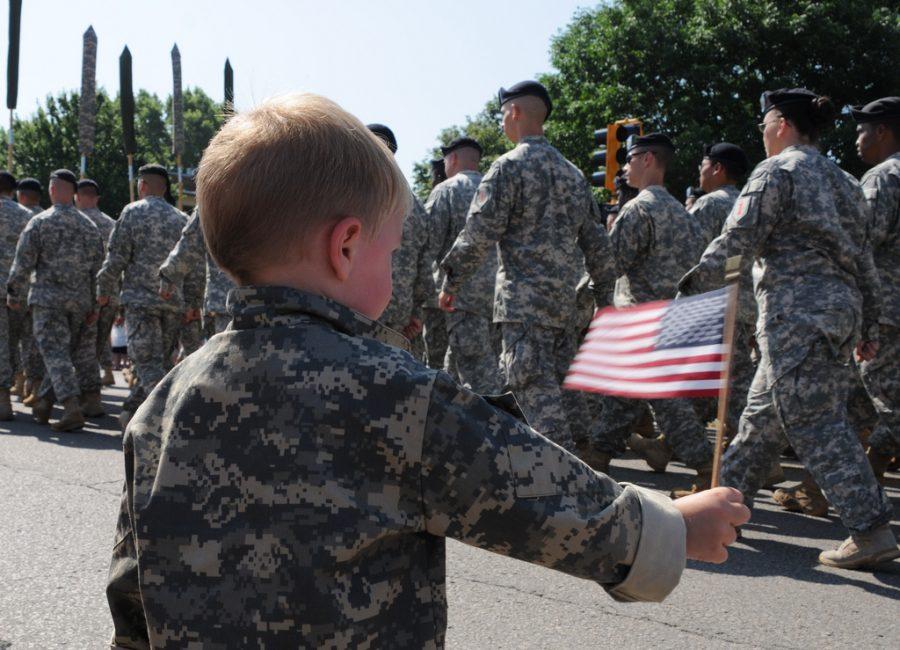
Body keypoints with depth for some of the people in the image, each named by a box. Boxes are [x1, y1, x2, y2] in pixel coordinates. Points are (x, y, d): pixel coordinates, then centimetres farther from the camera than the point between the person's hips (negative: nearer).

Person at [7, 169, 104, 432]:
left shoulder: (40, 222, -5)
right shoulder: (89, 225, 7)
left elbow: (23, 262, -6)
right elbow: (98, 267, 6)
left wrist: (14, 294, 6)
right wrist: (95, 305, 11)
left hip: (47, 297, -4)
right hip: (80, 300, 4)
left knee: (56, 353, -5)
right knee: (68, 352, 14)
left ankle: (72, 408, -17)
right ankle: (43, 404, 24)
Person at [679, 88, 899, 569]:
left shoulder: (777, 170, -4)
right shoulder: (842, 180, 21)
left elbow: (737, 241, -12)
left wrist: (689, 288, -6)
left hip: (797, 310, -9)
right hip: (841, 308, 9)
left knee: (814, 422, -8)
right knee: (763, 411, 16)